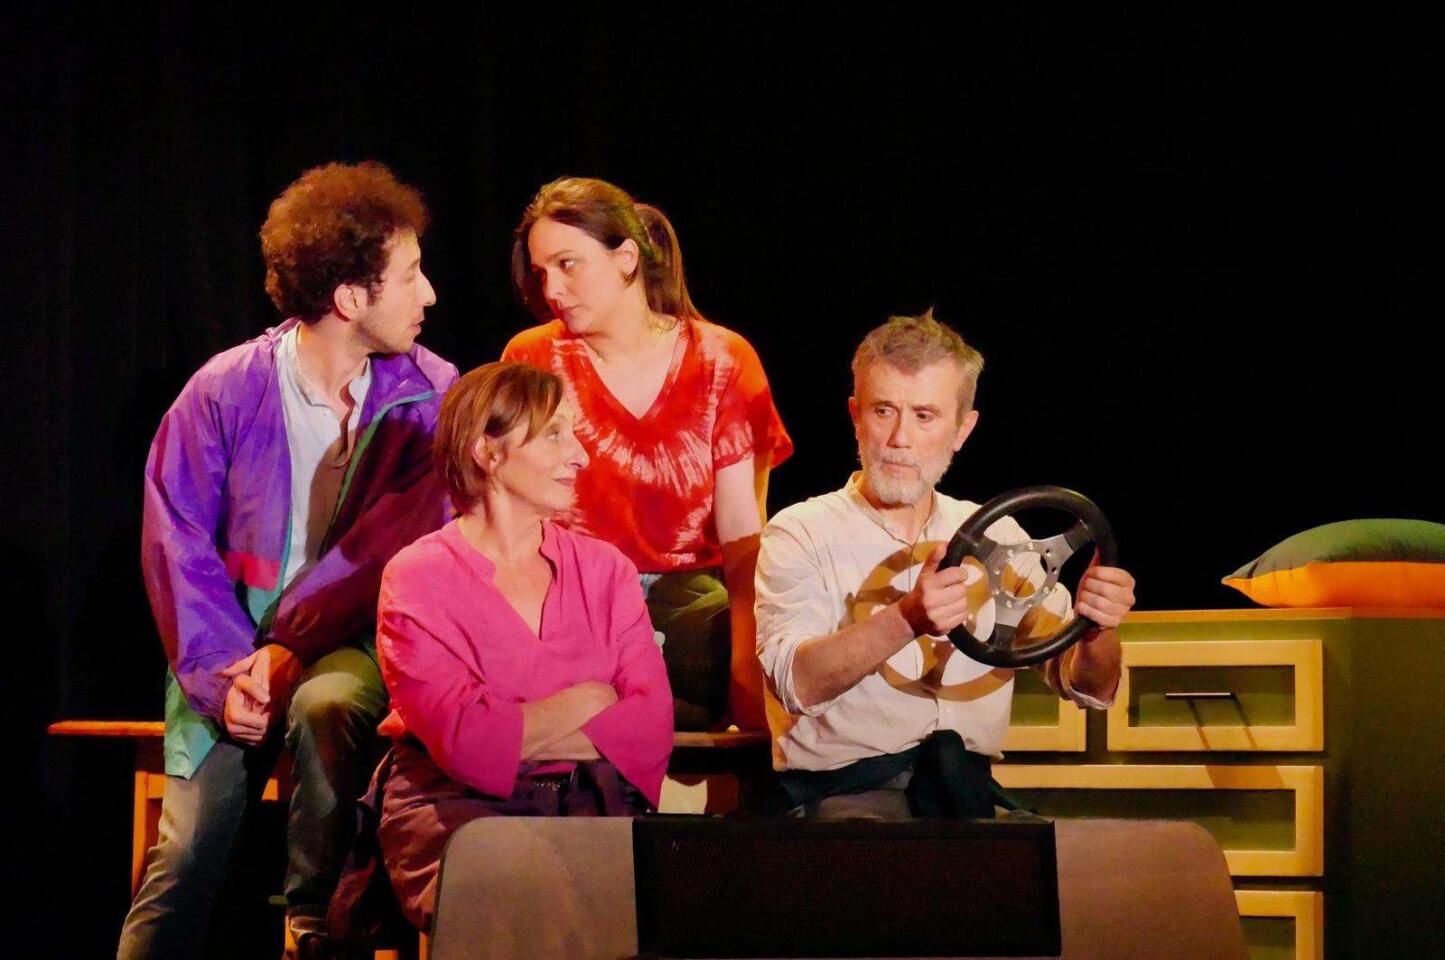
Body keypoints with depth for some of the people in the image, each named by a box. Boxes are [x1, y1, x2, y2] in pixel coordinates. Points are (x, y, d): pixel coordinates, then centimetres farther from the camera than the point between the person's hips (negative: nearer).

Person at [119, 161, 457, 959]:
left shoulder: (427, 397, -3)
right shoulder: (224, 393, -4)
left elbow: (392, 542, -10)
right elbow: (176, 541, -3)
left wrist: (289, 649, -19)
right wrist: (220, 674, -15)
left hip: (350, 643, 0)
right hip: (234, 644, 0)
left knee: (328, 704, -35)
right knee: (186, 855, -17)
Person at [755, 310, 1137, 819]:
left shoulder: (998, 537, 15)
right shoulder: (801, 534, 2)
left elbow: (1086, 688, 10)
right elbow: (797, 682, -15)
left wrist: (1095, 631, -14)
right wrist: (906, 621, -31)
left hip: (970, 792, 5)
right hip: (843, 791, -5)